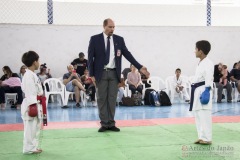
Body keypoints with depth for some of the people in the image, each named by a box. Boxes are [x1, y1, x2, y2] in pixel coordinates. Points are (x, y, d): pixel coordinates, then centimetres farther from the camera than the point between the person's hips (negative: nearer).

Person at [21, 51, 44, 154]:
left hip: (36, 104, 10)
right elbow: (29, 91, -21)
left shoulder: (32, 74, 15)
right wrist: (32, 105, -25)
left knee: (36, 126, 15)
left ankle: (34, 147, 23)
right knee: (30, 127, -3)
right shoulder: (29, 75, -16)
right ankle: (29, 148, 4)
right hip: (31, 105, -10)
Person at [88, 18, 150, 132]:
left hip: (114, 73, 2)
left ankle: (111, 124, 11)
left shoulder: (119, 40, 5)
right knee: (102, 98, 2)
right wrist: (91, 74, -7)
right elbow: (90, 57, -2)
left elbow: (128, 54, 3)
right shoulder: (95, 39, -2)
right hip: (101, 73, -2)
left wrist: (140, 67, -5)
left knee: (112, 98, 4)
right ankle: (104, 124, 9)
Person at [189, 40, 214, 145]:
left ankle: (207, 138, -3)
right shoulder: (200, 63, 17)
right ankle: (202, 137, 19)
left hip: (204, 90, -10)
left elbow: (208, 79, -18)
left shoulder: (208, 63, -12)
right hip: (197, 90, 10)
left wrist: (206, 91, -23)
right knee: (198, 114, 12)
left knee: (205, 115, -9)